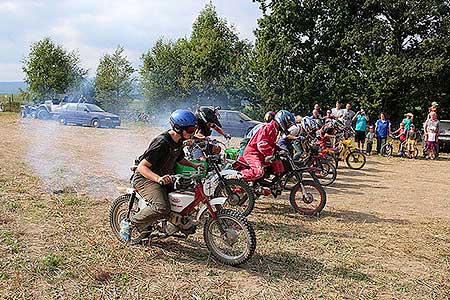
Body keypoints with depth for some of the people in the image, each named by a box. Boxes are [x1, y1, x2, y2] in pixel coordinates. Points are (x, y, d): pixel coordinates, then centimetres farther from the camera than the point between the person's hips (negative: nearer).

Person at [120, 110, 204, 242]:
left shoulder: (178, 141, 4)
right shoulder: (162, 143, -25)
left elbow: (180, 159, 24)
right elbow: (142, 167, -27)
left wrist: (194, 165, 7)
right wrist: (158, 178, -42)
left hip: (164, 177, 10)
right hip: (145, 178, -10)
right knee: (162, 208, -32)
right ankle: (129, 223, -9)